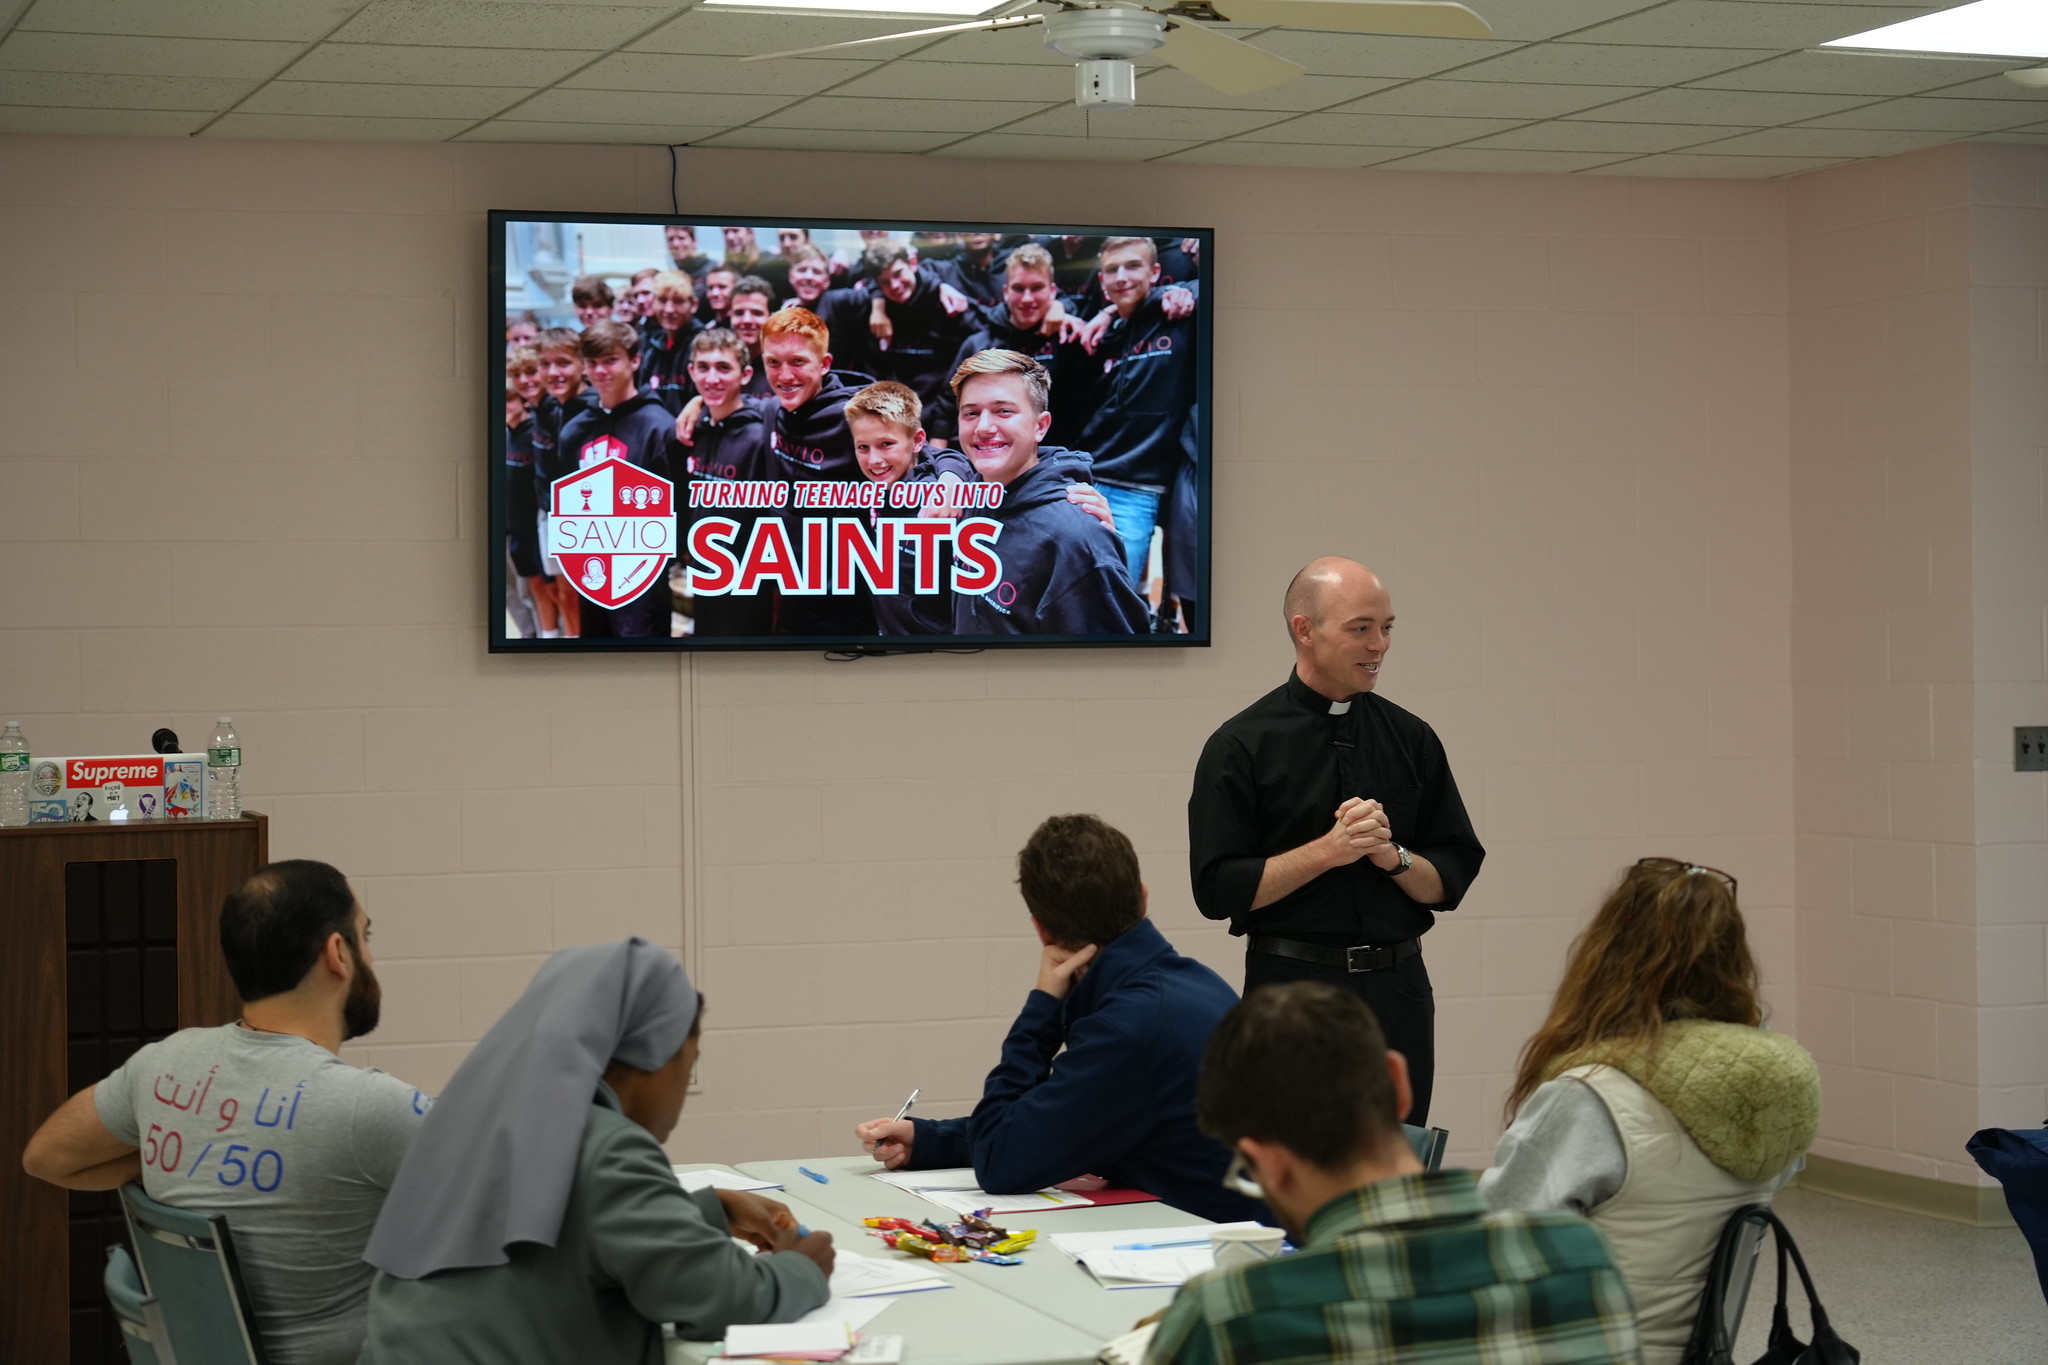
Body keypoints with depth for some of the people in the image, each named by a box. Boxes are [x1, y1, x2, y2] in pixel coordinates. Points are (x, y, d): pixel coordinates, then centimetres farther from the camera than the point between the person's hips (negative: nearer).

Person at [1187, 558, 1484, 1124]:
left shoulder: (1411, 738, 9)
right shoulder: (1242, 746, -3)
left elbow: (1452, 880, 9)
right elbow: (1219, 888, -9)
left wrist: (1392, 856, -10)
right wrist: (1328, 850, -16)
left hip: (1398, 990, 4)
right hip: (1291, 987, -3)